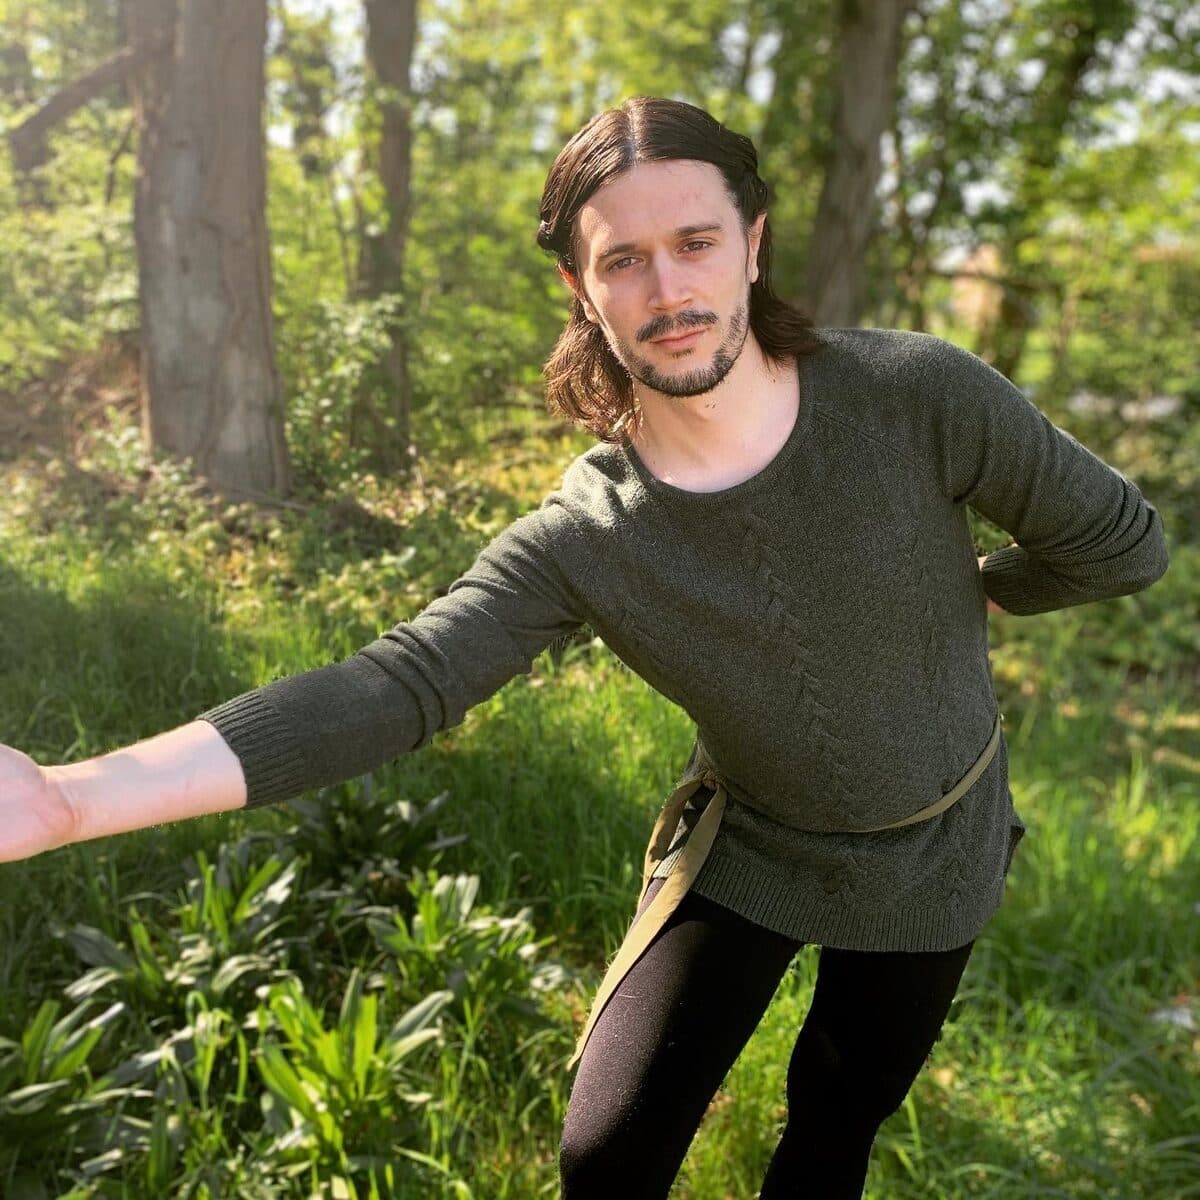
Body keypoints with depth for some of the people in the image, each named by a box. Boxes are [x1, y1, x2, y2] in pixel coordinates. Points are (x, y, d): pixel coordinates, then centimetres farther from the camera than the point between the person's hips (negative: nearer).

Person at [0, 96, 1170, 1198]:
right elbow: (392, 684, -32)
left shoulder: (917, 392, -24)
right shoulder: (578, 540, -23)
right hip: (747, 851, 0)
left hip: (932, 852, 1)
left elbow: (1118, 542, -12)